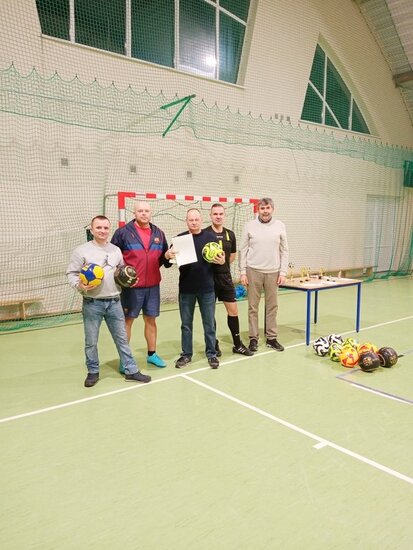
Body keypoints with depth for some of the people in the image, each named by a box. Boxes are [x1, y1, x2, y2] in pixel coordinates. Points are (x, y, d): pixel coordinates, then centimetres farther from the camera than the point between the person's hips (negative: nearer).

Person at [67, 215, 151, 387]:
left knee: (122, 338, 10)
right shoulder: (81, 250, -3)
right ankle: (93, 372, 27)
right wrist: (80, 285, -22)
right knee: (91, 341, 9)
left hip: (114, 302, 3)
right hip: (92, 304, -3)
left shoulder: (116, 250, 10)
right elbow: (72, 274, -4)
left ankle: (131, 371, 19)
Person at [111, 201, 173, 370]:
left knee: (151, 319, 13)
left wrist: (167, 256, -7)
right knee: (127, 320, 6)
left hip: (153, 285, 4)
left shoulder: (158, 233, 9)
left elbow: (163, 258, 15)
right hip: (131, 286, -4)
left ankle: (152, 354, 27)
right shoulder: (123, 232, -6)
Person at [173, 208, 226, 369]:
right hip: (186, 289, 1)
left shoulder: (211, 237, 1)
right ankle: (186, 354, 24)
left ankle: (211, 354, 22)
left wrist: (221, 261, -16)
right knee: (186, 324, 11)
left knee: (209, 324, 8)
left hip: (207, 289, -1)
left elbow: (220, 259, 7)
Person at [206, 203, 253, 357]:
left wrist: (223, 264, 12)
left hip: (225, 277, 4)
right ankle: (214, 344, 20)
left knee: (233, 311, 5)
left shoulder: (230, 234, 6)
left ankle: (237, 344, 18)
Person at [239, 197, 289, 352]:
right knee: (253, 306, 4)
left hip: (273, 272, 2)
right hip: (253, 271, -1)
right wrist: (243, 272, -3)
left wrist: (283, 272, 0)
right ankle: (253, 338, 14)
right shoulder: (250, 226, -1)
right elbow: (243, 250, 1)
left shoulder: (280, 226, 3)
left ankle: (271, 338, 19)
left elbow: (284, 251, 6)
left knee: (272, 306, 8)